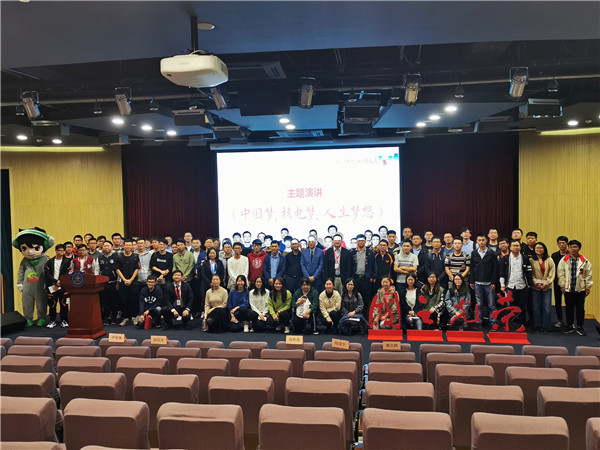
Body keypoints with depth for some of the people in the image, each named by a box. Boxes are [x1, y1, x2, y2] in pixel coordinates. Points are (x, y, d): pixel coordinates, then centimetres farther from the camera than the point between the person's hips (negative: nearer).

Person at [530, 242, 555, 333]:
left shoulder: (549, 260, 7)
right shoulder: (531, 260, 4)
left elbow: (552, 273, 3)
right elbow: (530, 274, 1)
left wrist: (546, 283, -7)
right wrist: (536, 283, -10)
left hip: (547, 287, 1)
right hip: (535, 287, -1)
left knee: (547, 308, -2)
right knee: (536, 307, 2)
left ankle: (545, 326, 8)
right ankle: (537, 326, 11)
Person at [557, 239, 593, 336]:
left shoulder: (585, 261, -1)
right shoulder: (564, 260, -1)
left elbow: (588, 275, 2)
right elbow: (561, 274, 2)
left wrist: (588, 287, 1)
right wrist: (562, 285, -1)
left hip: (580, 289, -1)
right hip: (568, 289, 1)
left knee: (580, 308, 5)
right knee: (569, 308, 9)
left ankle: (580, 327, 17)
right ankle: (570, 326, 22)